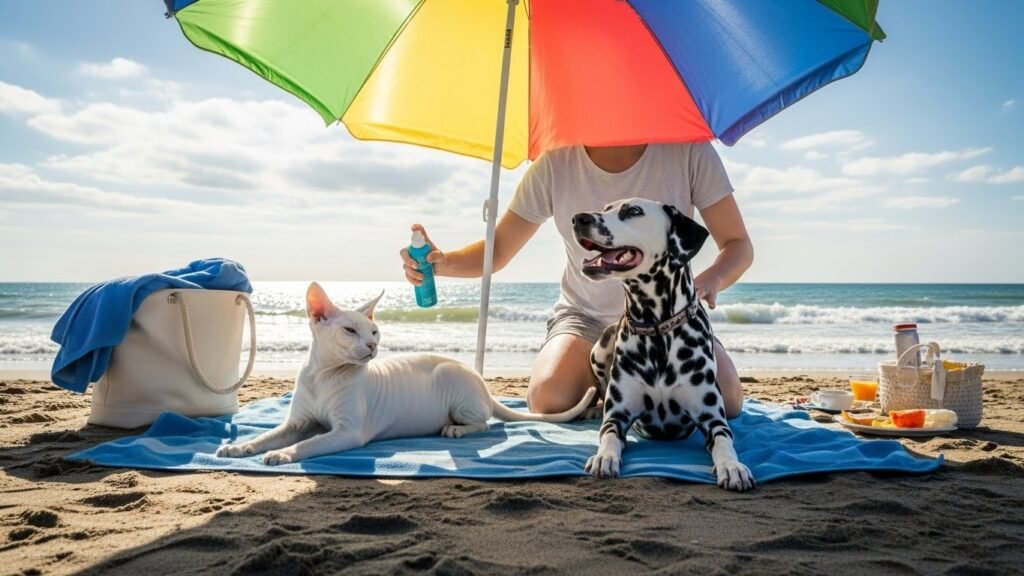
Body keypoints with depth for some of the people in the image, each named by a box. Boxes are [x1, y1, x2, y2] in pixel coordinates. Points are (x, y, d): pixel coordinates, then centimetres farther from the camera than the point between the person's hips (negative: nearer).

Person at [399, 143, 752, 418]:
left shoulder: (689, 151, -14)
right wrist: (442, 262, -27)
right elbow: (498, 249, -5)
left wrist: (710, 280, -31)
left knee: (723, 400, -26)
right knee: (549, 398, -28)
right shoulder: (555, 165, -12)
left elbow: (738, 244, -8)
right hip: (587, 318, 0)